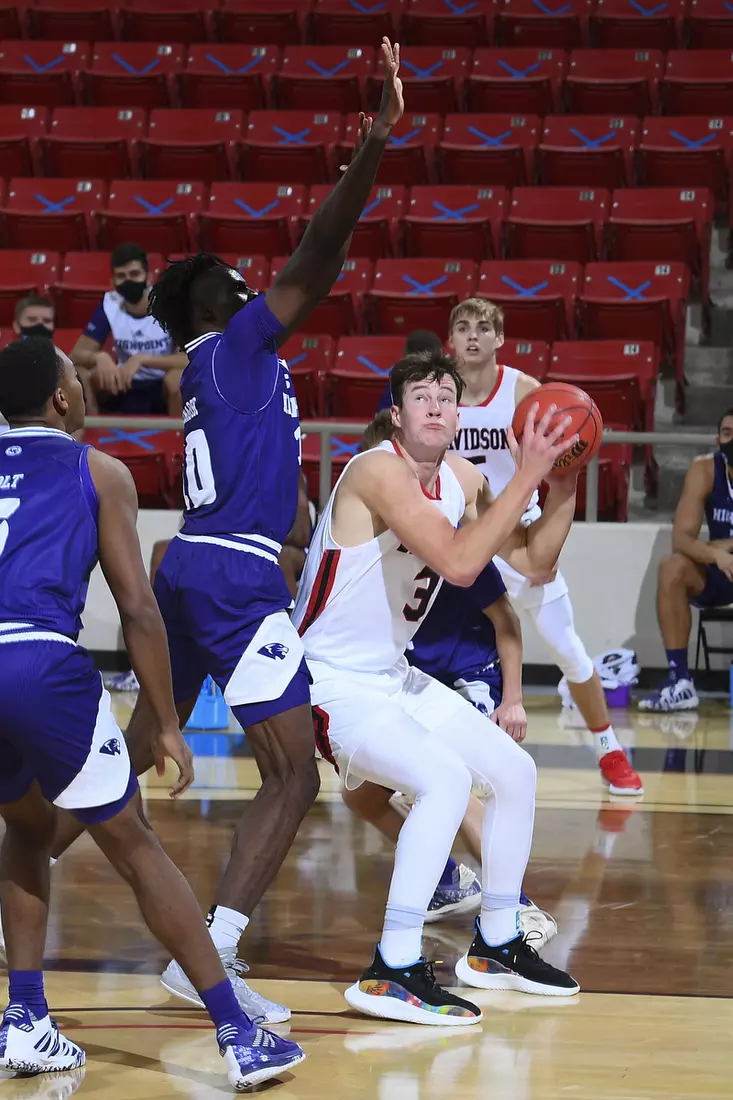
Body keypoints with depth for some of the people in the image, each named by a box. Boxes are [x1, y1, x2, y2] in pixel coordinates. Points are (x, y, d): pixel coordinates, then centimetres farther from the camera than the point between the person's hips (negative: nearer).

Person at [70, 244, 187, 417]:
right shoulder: (109, 305, -8)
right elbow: (77, 354, -9)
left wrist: (141, 359, -36)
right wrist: (100, 357, -33)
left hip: (164, 390, -3)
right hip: (126, 386, 3)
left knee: (177, 377, -36)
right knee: (80, 374, -21)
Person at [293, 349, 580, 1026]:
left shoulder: (463, 480, 4)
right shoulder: (380, 471, -24)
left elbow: (534, 562, 11)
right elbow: (459, 563, -34)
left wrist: (563, 488, -5)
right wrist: (526, 476, -30)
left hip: (394, 677, 10)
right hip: (334, 686, -10)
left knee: (515, 772, 13)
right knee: (446, 780, -29)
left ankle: (496, 949, 28)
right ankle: (392, 974, -25)